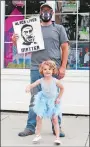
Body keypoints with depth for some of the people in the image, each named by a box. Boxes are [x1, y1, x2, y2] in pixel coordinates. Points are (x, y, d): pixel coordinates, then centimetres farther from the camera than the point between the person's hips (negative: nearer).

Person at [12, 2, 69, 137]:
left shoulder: (59, 28, 9)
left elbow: (65, 48, 4)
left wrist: (63, 67, -5)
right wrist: (15, 42, -7)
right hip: (36, 69, 1)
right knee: (35, 100, 6)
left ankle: (57, 128, 14)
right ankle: (30, 127, 12)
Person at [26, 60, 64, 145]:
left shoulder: (55, 81, -16)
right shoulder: (41, 81, -13)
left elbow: (62, 88, -1)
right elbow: (32, 85, -18)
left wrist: (59, 98, -4)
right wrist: (28, 88, -41)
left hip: (53, 102, -2)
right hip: (43, 101, 2)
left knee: (55, 119, -2)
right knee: (39, 118, 2)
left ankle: (57, 137, 6)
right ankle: (38, 135, 18)